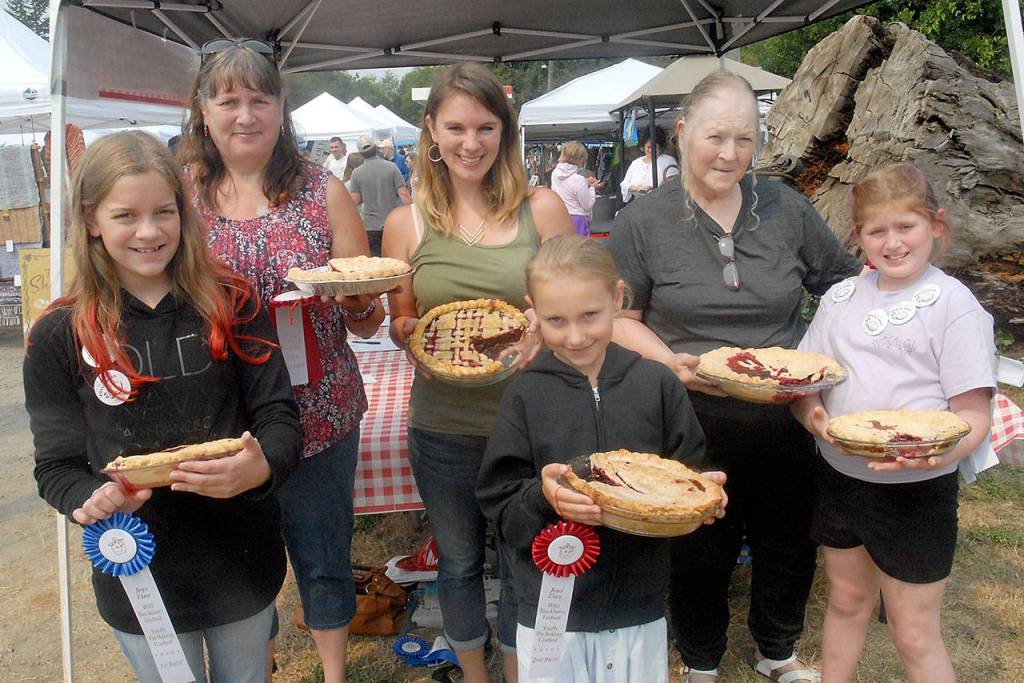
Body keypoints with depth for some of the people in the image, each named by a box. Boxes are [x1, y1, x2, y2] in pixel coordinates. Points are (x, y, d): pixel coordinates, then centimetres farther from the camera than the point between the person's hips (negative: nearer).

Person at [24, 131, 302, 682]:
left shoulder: (230, 303, -8)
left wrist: (262, 467, -27)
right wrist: (95, 499, -24)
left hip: (245, 564, 1)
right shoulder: (60, 336, -8)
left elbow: (278, 415, -6)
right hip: (139, 574, 0)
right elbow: (57, 467, -3)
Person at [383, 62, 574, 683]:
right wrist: (414, 332, -14)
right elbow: (400, 325, 9)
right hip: (442, 427, 2)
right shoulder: (406, 223, -1)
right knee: (459, 563, 20)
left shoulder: (542, 209, -4)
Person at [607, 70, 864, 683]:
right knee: (702, 556, 16)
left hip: (785, 420, 3)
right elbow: (621, 318, -3)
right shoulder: (643, 222, -7)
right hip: (694, 423, -2)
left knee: (790, 549, 20)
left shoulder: (786, 209, -1)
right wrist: (672, 362, -20)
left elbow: (847, 284, 10)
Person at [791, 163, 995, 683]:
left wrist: (939, 452, -32)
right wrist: (811, 414, -17)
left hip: (915, 490, -4)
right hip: (838, 477, 5)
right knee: (847, 598, 22)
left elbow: (974, 412, -12)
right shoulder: (841, 297, 4)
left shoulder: (953, 303, -9)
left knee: (914, 634, 7)